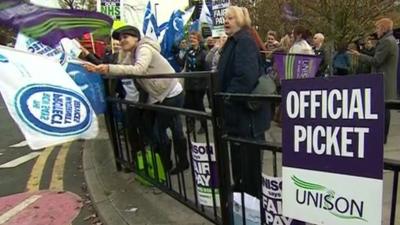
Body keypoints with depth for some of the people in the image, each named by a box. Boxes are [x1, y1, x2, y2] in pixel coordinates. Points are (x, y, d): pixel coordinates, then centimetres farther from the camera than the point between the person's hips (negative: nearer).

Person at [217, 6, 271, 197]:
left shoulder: (245, 41, -15)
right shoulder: (233, 42, 16)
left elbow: (245, 77, -28)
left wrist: (227, 100, -24)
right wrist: (223, 100, 15)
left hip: (246, 111, -10)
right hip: (237, 110, 10)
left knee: (249, 155, 3)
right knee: (237, 152, 21)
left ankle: (252, 194, 19)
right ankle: (241, 187, 39)